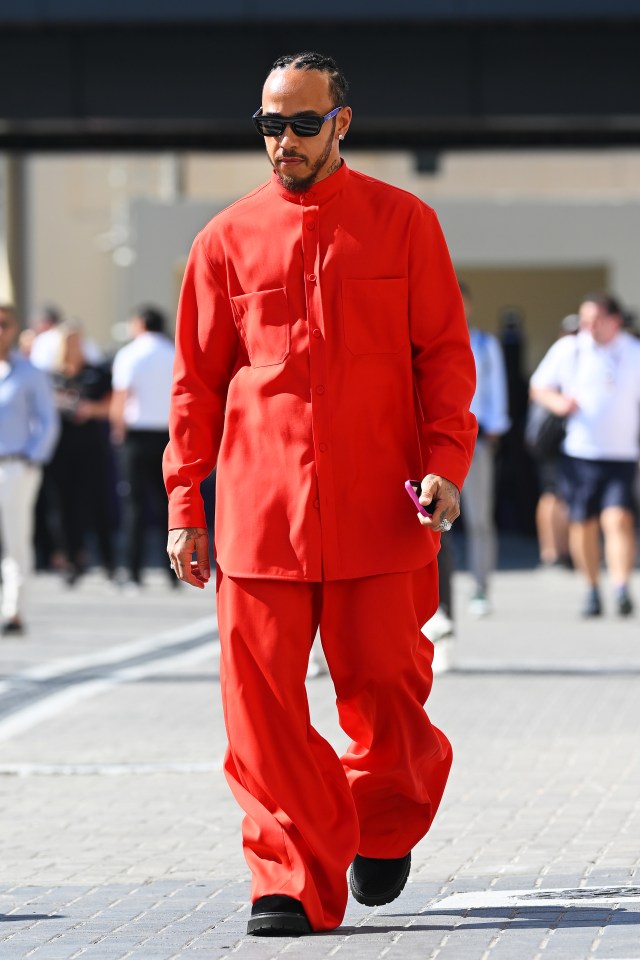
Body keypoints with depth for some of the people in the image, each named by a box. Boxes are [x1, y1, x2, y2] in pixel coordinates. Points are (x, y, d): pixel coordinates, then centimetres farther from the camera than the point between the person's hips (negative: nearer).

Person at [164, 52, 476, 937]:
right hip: (259, 509, 1)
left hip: (377, 513, -1)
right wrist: (184, 503, 7)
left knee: (383, 683, 0)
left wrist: (444, 461, -9)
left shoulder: (404, 224, 5)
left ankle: (384, 824, 29)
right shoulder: (227, 240, 8)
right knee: (263, 700, -4)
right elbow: (197, 378, 11)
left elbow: (444, 353, 4)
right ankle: (294, 880, 5)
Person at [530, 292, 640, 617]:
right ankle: (592, 588, 22)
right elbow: (538, 387, 13)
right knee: (582, 524, 6)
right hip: (578, 453, 2)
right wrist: (557, 402, -8)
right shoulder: (567, 349, 4)